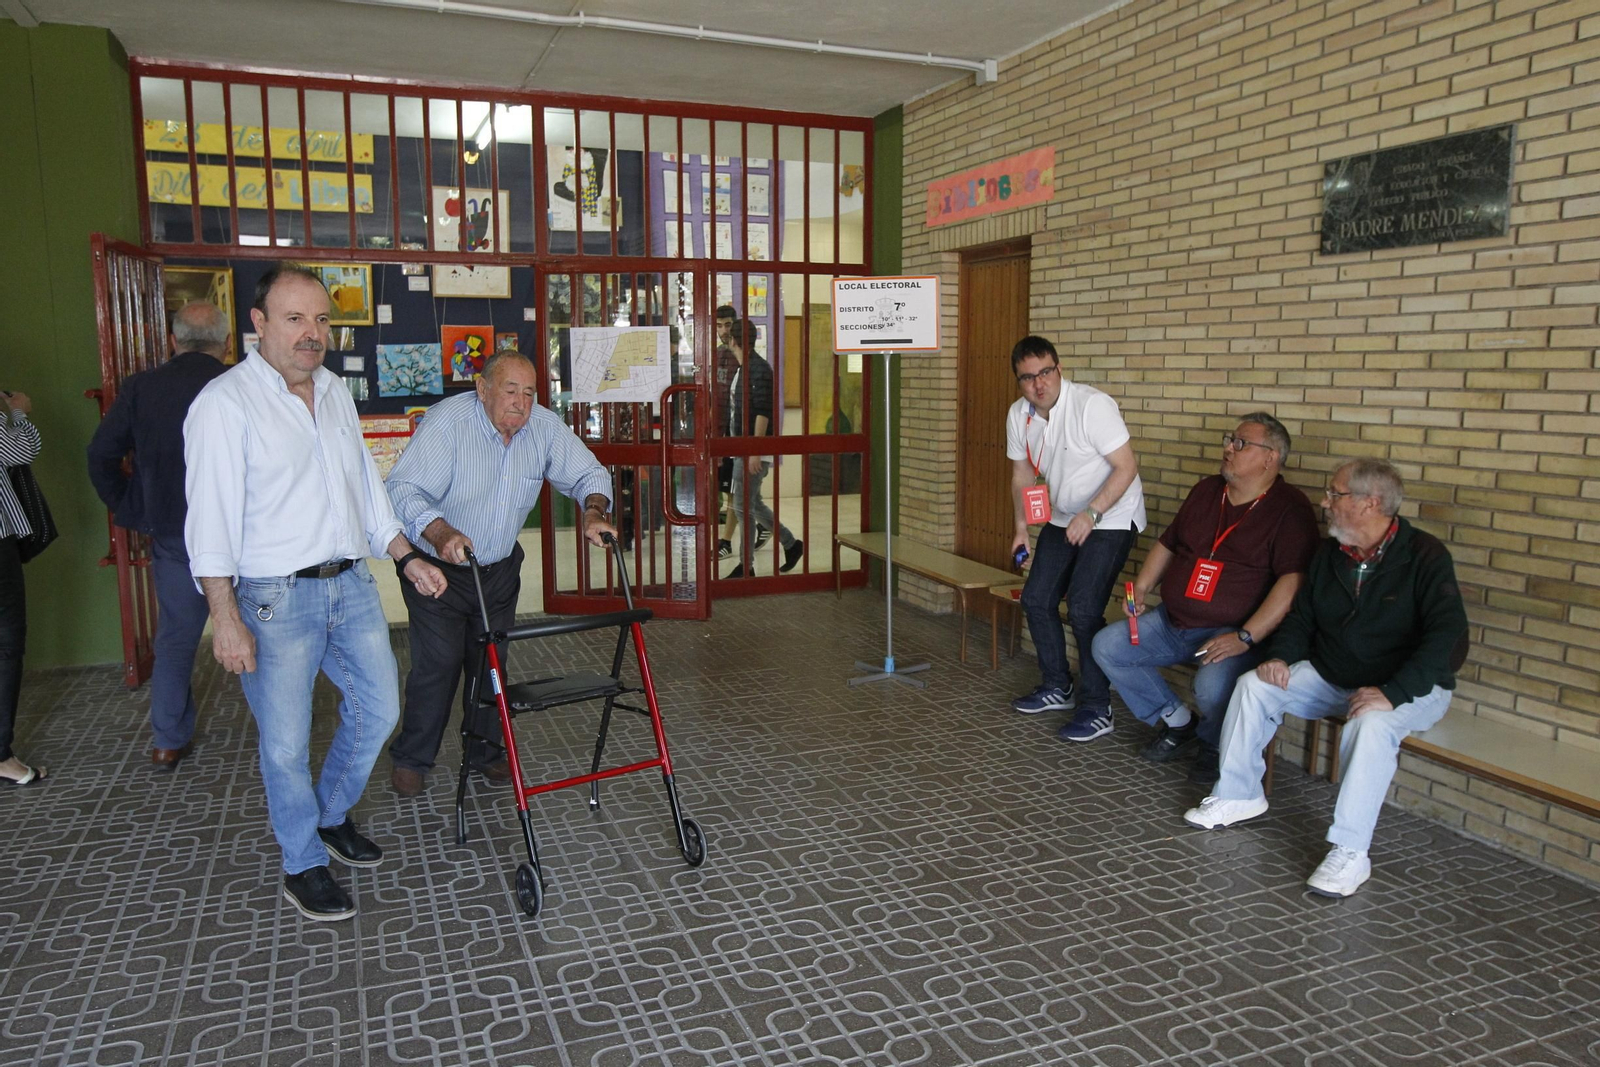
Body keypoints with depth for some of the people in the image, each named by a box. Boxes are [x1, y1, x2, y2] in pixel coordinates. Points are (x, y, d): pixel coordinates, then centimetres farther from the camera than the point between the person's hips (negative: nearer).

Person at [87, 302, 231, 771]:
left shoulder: (140, 388, -1)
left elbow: (101, 455, 3)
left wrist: (130, 511, 12)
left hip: (170, 536, 3)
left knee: (175, 639, 16)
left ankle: (168, 742, 24)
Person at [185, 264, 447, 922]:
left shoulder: (335, 392, 12)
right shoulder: (225, 403, -10)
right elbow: (212, 518, -14)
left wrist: (407, 557, 18)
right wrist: (226, 619, -18)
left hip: (352, 585, 7)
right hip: (275, 600, -7)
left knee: (378, 709, 14)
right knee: (286, 743, 3)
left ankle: (333, 816, 37)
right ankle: (303, 867, 23)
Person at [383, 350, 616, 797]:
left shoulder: (545, 427, -7)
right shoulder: (448, 421, -22)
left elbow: (587, 472, 2)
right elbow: (404, 487, -30)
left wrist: (595, 510, -20)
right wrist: (439, 531, -48)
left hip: (499, 568, 5)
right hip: (438, 567, -4)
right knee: (438, 663, -6)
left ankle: (485, 750, 27)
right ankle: (412, 758, 13)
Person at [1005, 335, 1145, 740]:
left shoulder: (1092, 405, -23)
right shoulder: (1019, 415, -2)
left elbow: (1127, 466, -23)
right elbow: (1022, 475, 11)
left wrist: (1091, 514, -31)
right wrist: (1021, 528, 6)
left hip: (1111, 517, -7)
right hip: (1063, 519, 8)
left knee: (1083, 608, -16)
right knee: (1036, 599, 8)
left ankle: (1097, 708, -2)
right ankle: (1058, 688, 27)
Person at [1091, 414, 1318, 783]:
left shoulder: (1289, 508, -10)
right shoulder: (1206, 491, 12)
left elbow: (1293, 581, -20)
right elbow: (1167, 544, 23)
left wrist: (1245, 638, -27)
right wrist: (1140, 590, 7)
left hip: (1231, 632, -7)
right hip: (1170, 622, 7)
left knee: (1212, 687, -34)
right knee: (1106, 646, -3)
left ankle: (1215, 747, 3)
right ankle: (1177, 722, 11)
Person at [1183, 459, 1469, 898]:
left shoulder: (1425, 556, -16)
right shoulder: (1329, 552, 5)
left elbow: (1448, 636, -25)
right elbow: (1302, 615, 15)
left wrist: (1393, 692, -34)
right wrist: (1281, 657, -6)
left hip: (1408, 687, -6)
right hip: (1331, 677, 7)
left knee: (1372, 723, -37)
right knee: (1254, 685, -9)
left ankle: (1350, 853, -31)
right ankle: (1238, 795, 3)